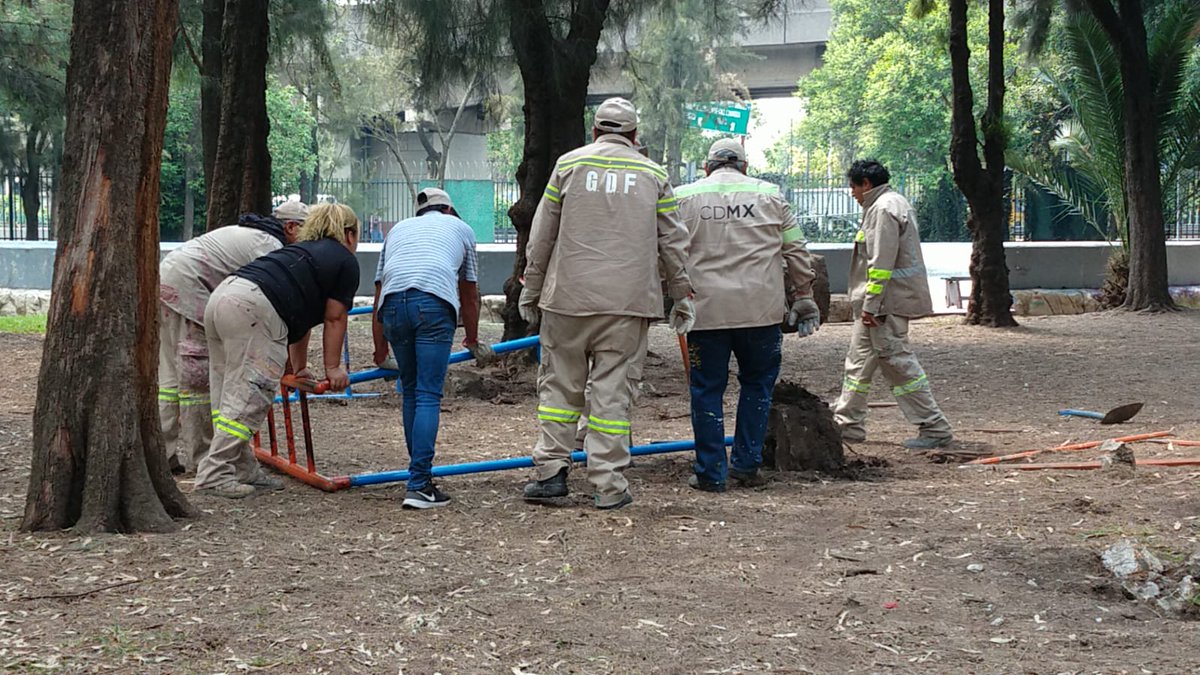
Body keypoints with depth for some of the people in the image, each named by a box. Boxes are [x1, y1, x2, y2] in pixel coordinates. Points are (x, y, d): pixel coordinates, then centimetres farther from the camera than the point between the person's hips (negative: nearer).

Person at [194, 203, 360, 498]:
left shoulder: (305, 250, 34)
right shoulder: (346, 262, 10)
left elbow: (300, 315, 39)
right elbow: (334, 320, 11)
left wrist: (299, 368, 44)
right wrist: (333, 368, 21)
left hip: (221, 296, 9)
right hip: (252, 309, -9)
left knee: (229, 394, 12)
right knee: (248, 398, -6)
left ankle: (243, 469, 18)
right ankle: (214, 476, -8)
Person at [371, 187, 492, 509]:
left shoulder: (398, 229, 35)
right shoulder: (460, 228, 30)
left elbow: (378, 296, 34)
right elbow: (470, 296, 35)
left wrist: (381, 354, 42)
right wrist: (472, 341, 50)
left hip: (393, 303, 3)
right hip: (434, 301, -3)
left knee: (410, 393, 18)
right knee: (428, 396, -3)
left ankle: (420, 474, 23)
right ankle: (419, 486, -11)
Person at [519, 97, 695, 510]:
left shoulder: (569, 165, 6)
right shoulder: (654, 175, 10)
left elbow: (542, 236, 7)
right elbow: (674, 244, 11)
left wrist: (530, 290, 15)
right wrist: (683, 297, 21)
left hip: (569, 296, -1)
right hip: (628, 301, 1)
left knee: (560, 382, 9)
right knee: (612, 388, 2)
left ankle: (551, 471, 8)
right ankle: (609, 485, 3)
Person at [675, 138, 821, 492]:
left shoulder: (684, 197, 6)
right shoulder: (769, 195, 8)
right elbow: (796, 252, 10)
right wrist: (803, 297, 17)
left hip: (706, 309, -1)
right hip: (761, 308, 1)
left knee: (707, 389, 7)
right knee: (757, 384, 16)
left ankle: (710, 472, 8)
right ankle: (746, 464, 16)